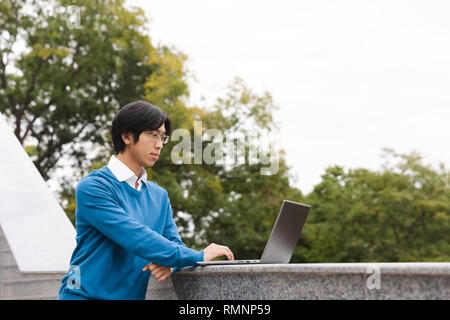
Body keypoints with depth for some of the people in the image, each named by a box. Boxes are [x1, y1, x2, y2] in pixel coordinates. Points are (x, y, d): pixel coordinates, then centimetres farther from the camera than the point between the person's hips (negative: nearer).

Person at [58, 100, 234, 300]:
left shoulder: (159, 196, 13)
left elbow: (174, 242, 11)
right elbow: (134, 237, -17)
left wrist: (170, 264, -12)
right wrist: (197, 257, -18)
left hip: (134, 295, 6)